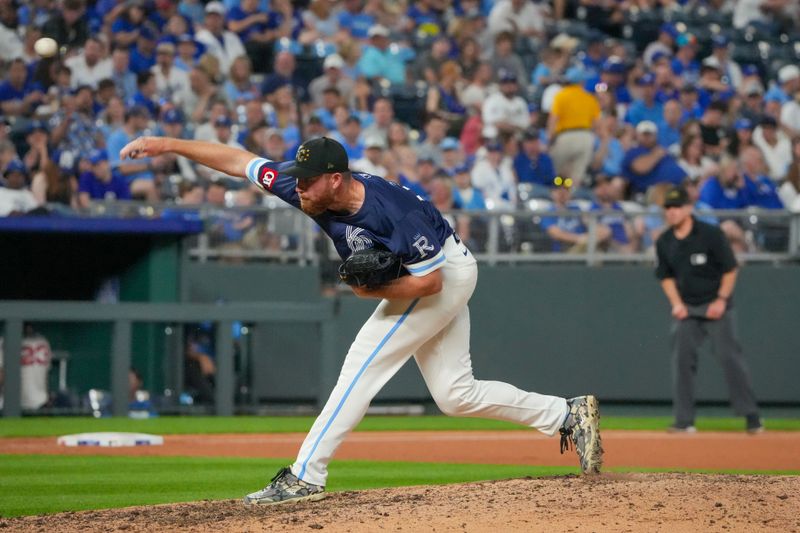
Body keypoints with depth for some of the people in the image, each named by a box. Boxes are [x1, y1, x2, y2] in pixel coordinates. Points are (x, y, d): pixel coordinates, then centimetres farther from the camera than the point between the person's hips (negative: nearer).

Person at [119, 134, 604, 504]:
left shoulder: (389, 213, -34)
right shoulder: (309, 192, -14)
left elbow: (430, 281, -28)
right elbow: (237, 160, -9)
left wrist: (373, 291, -22)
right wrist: (168, 145, -12)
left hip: (447, 275, -9)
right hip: (440, 277, 9)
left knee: (364, 362, -14)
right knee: (455, 394, 8)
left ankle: (306, 476, -14)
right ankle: (570, 416, 12)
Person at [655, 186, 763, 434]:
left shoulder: (711, 234, -12)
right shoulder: (664, 242, 2)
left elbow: (730, 269, -6)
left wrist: (721, 300, -13)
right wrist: (676, 303, -1)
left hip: (716, 306, -4)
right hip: (687, 309, 4)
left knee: (729, 356, -11)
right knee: (681, 358, -5)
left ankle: (751, 416, -6)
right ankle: (684, 421, 0)